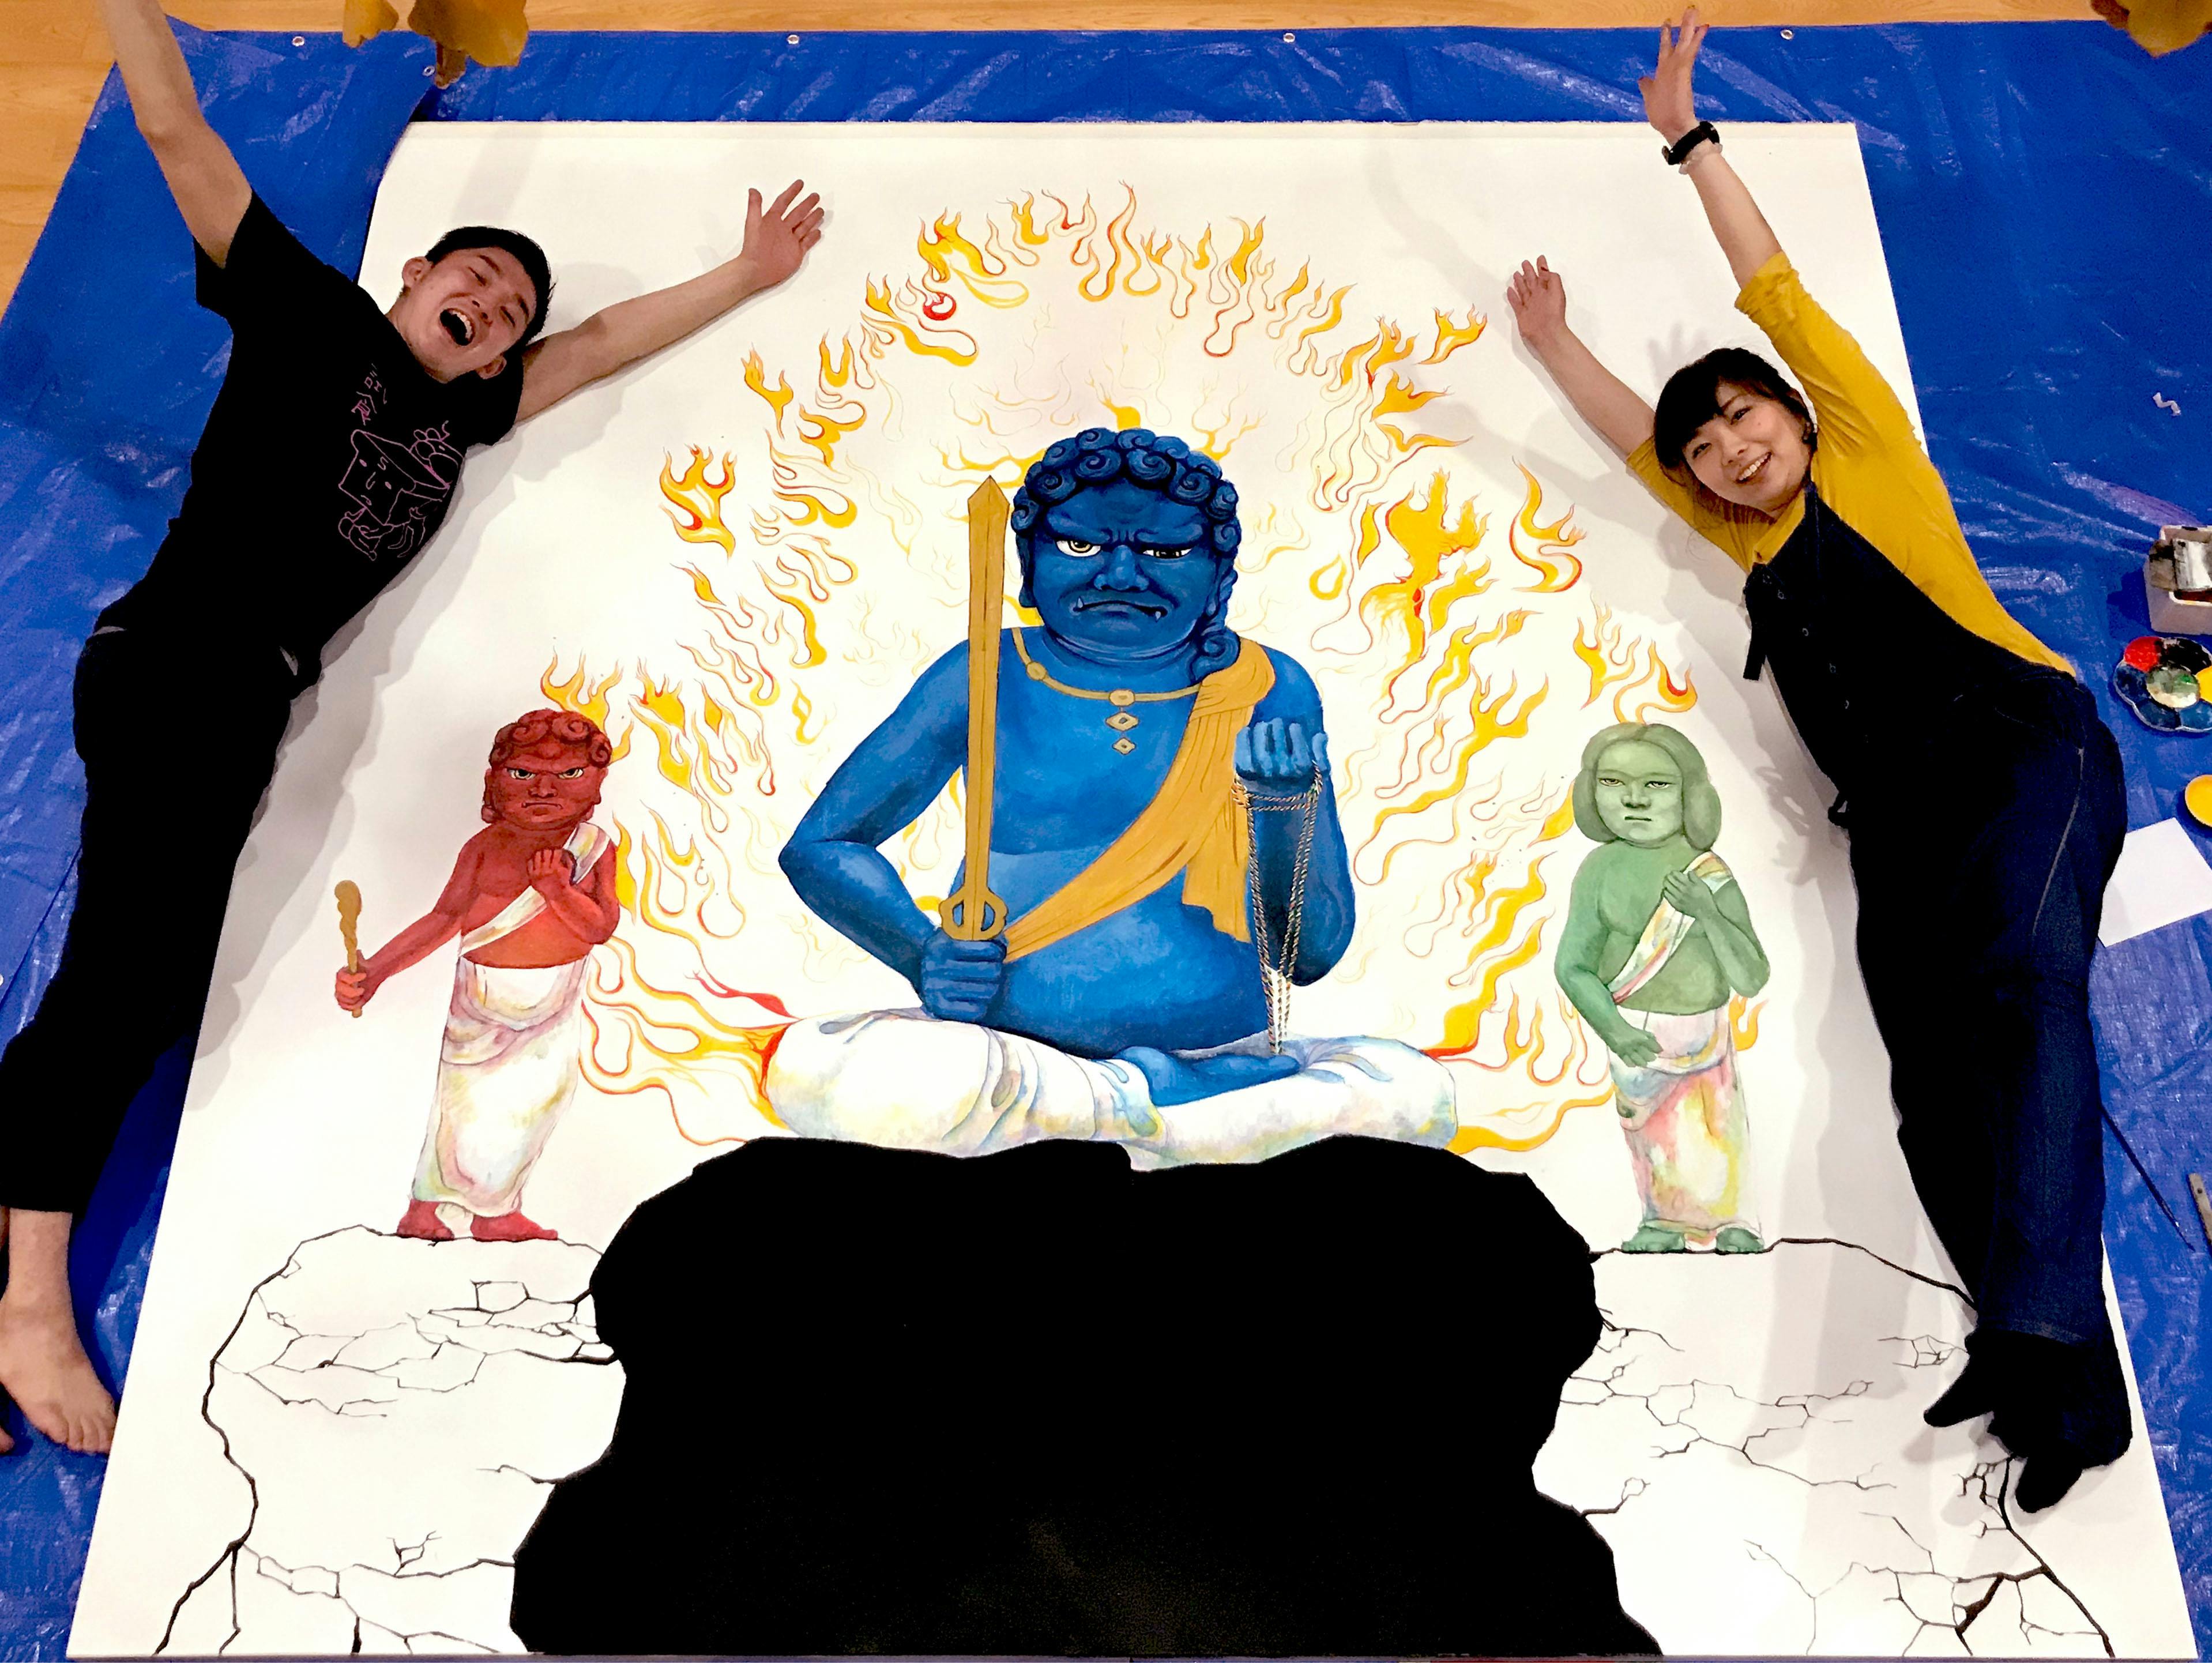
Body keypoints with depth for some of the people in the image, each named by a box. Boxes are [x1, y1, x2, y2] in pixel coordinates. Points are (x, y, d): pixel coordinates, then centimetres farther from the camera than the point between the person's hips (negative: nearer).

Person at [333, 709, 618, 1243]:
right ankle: (424, 1209, 18)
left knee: (533, 1102, 6)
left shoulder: (593, 847, -7)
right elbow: (444, 919, -16)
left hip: (555, 1003, 3)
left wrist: (557, 889, -31)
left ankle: (498, 1212, 20)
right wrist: (374, 971, -25)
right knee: (469, 1104, 2)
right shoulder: (486, 847, -12)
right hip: (484, 997, -2)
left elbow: (601, 927, -13)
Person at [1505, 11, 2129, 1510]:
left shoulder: (1869, 457, 10)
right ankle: (2058, 1383, -7)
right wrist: (1556, 345, 43)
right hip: (1900, 825, 6)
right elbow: (1641, 440, 35)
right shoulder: (1762, 547, 23)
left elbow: (1779, 292, 8)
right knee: (1933, 1092, -7)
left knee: (2025, 978, -30)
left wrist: (1689, 137, 11)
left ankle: (2043, 1332, -38)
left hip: (2022, 752, -6)